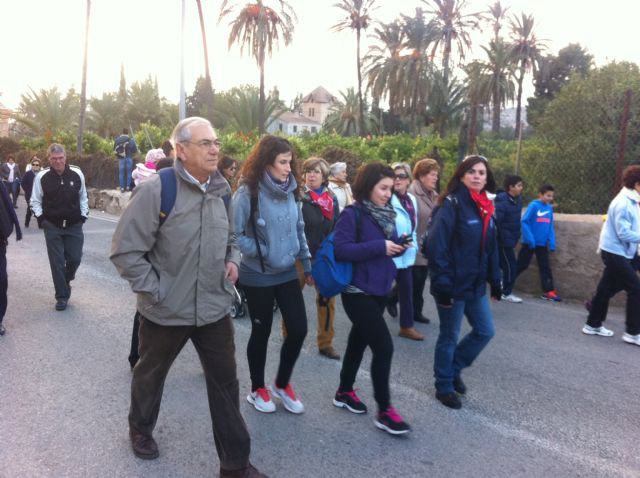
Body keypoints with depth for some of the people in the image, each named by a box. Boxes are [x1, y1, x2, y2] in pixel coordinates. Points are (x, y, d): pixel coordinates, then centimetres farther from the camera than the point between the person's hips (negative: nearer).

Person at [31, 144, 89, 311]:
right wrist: (40, 217, -7)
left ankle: (65, 281, 34)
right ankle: (62, 296, 13)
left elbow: (83, 196, 10)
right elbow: (35, 200, 5)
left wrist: (83, 215, 2)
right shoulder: (41, 177, -7)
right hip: (52, 226, -1)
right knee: (57, 262, 2)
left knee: (74, 259, 2)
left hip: (74, 225, 1)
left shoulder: (77, 174, -4)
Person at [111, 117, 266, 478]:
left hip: (215, 309, 5)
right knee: (151, 375, 21)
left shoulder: (222, 192, 3)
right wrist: (154, 291, -16)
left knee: (225, 383, 8)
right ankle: (141, 429, 50)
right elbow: (125, 250, -16)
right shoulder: (156, 191, -18)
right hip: (166, 311, -4)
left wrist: (233, 259, 0)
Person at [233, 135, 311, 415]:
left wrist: (307, 265, 12)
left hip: (287, 273, 5)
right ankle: (257, 389, 32)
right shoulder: (248, 192, -17)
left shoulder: (290, 190, 1)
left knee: (298, 329, 4)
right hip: (258, 276, -5)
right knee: (261, 332, 9)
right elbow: (235, 235, -17)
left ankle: (282, 384, 29)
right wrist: (263, 253, -15)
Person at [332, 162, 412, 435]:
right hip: (358, 292, -8)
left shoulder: (386, 214, 9)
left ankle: (344, 392, 37)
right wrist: (379, 247, -25)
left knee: (359, 341, 19)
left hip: (379, 290, 8)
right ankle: (384, 411, 5)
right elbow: (341, 249, -24)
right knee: (384, 347, -9)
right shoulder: (352, 214, -15)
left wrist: (399, 247, -6)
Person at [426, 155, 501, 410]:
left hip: (476, 284, 8)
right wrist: (442, 285, -24)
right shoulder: (451, 204, -15)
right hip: (453, 285, -8)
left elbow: (491, 248, 16)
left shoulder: (486, 208, 10)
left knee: (485, 331, 14)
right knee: (449, 337, 6)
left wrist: (495, 281, 13)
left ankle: (453, 369, 34)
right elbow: (436, 247, -21)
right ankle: (444, 387, 25)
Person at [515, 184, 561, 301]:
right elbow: (524, 221, -17)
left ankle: (548, 291, 10)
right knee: (521, 265, 3)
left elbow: (550, 227, 9)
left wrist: (552, 242, -1)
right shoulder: (534, 205, -13)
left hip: (542, 243, 6)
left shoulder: (549, 208, 5)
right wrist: (530, 239, -21)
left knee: (545, 267, 6)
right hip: (530, 242, -5)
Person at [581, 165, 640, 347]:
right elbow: (624, 233, -22)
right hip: (616, 252, -9)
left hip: (620, 252, 9)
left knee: (606, 290, 14)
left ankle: (593, 325, 24)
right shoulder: (623, 203, -19)